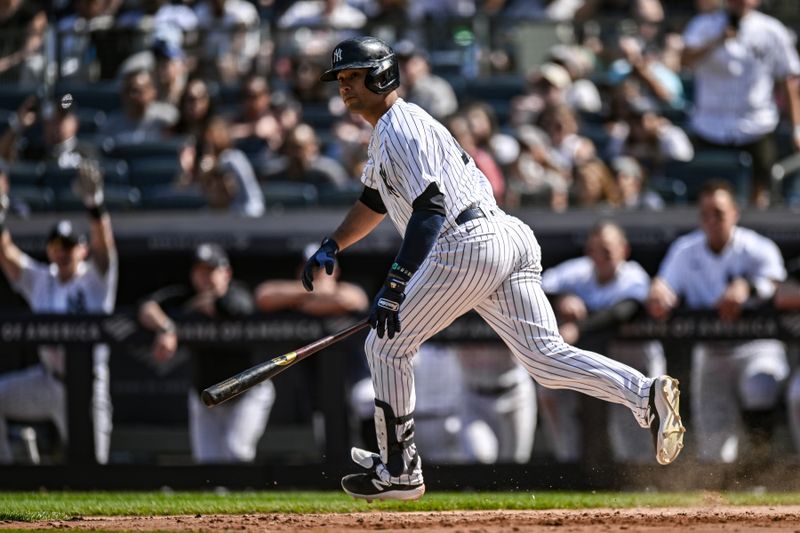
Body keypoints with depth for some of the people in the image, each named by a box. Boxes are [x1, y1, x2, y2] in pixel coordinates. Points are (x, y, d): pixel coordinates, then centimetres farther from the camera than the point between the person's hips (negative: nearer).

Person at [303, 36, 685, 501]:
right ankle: (646, 395, -22)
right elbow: (376, 201, 40)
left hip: (466, 247, -10)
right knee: (547, 357, -2)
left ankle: (399, 471, 9)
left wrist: (395, 285, -24)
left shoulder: (401, 128, -7)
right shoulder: (388, 131, 25)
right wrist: (332, 246, 31)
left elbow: (430, 209, -19)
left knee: (387, 346, 4)